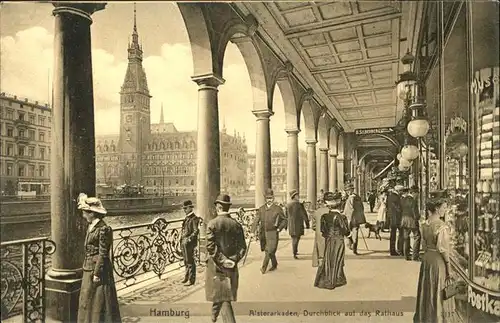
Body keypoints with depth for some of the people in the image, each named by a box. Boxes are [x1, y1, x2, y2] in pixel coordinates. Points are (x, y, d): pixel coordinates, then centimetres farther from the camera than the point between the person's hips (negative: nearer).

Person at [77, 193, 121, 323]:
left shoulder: (103, 229, -19)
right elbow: (89, 250, 13)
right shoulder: (91, 226, 8)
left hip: (98, 269, -9)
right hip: (89, 268, 9)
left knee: (98, 301, 3)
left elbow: (103, 254, -19)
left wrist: (97, 273, -18)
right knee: (87, 300, 17)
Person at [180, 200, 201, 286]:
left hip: (189, 243, -9)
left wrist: (189, 239, -23)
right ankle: (187, 277, 31)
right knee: (186, 261, 18)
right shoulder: (187, 218, 13)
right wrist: (182, 238, 13)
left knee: (190, 261, 0)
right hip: (184, 242, 9)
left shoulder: (194, 218, -14)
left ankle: (191, 280, 9)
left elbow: (196, 231, -20)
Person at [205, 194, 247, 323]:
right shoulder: (236, 224, -1)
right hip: (231, 266, 4)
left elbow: (211, 246, -18)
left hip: (216, 265, -4)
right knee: (220, 293, 22)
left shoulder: (212, 223, -12)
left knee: (223, 298, 5)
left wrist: (222, 261, -13)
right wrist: (233, 260, -6)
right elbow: (242, 247, -4)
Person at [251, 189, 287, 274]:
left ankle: (264, 267, -2)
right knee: (268, 251, 15)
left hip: (273, 233, -4)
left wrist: (279, 229, -6)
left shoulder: (278, 209, -2)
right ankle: (274, 265, 34)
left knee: (269, 251, -11)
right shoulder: (261, 209, 5)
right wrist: (253, 231, -11)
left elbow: (284, 220, 6)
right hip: (263, 233, 4)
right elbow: (256, 220, 0)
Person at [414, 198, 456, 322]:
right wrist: (448, 264, -10)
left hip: (427, 258, 7)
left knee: (427, 290, 17)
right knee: (439, 292, 7)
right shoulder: (441, 226, -20)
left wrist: (428, 254, 18)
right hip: (439, 260, -7)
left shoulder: (425, 224, 2)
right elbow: (443, 248, -19)